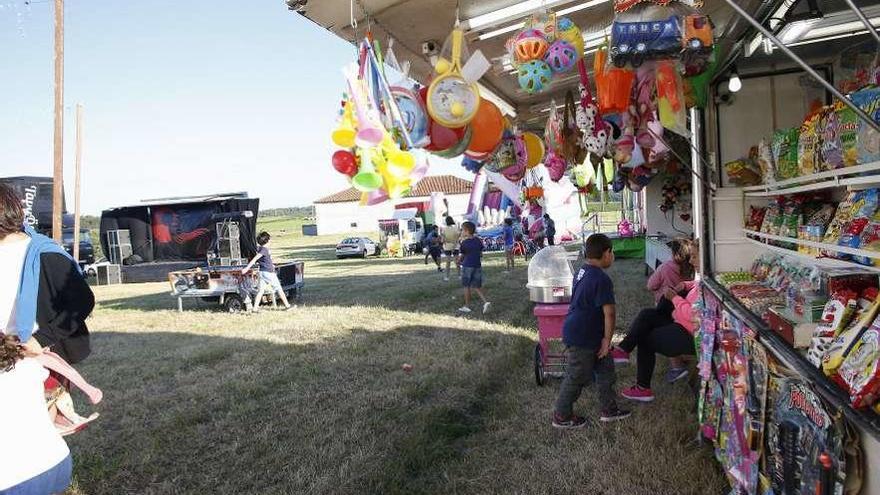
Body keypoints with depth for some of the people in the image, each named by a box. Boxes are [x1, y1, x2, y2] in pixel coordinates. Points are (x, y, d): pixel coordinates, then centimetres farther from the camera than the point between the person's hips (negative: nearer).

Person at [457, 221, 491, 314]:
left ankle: (467, 306, 14)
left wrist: (459, 261, 19)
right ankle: (485, 302, -7)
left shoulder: (464, 242, -10)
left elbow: (461, 256, 0)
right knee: (477, 287, 11)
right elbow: (481, 254, 11)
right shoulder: (478, 240, 5)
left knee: (467, 286, 8)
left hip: (467, 266, -5)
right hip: (478, 266, 5)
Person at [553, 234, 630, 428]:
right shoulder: (601, 280, -23)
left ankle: (608, 409, 31)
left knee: (605, 369, 18)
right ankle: (562, 417, 19)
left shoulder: (583, 271, 5)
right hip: (580, 338, -10)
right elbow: (609, 312, -24)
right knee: (577, 377, 5)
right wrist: (607, 339, -12)